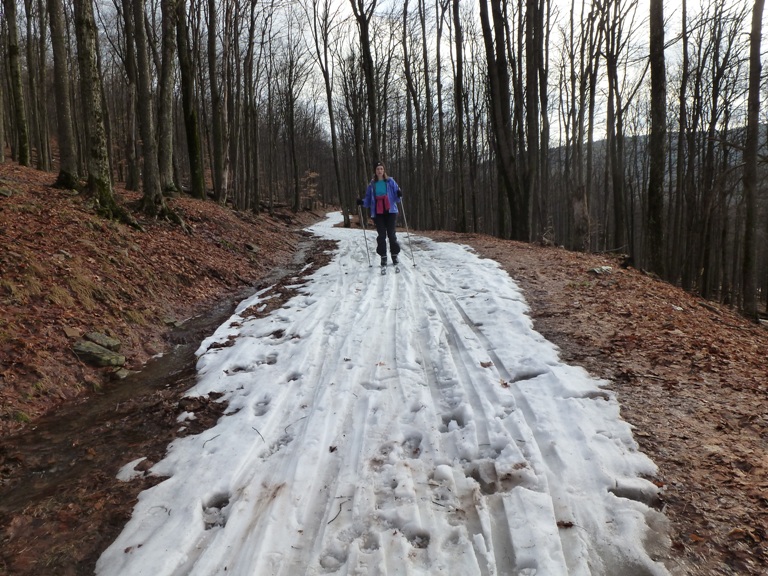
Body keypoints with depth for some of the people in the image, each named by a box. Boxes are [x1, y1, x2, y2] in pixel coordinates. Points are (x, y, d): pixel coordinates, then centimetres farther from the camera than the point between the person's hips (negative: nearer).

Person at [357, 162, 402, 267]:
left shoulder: (390, 182, 5)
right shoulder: (372, 184, 9)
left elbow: (396, 196, 5)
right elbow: (368, 199, 13)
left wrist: (399, 195, -17)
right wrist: (362, 202, -6)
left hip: (390, 211, -1)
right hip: (377, 213, 1)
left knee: (391, 234, -1)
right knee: (381, 235, -1)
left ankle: (394, 255, 11)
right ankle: (383, 256, 7)